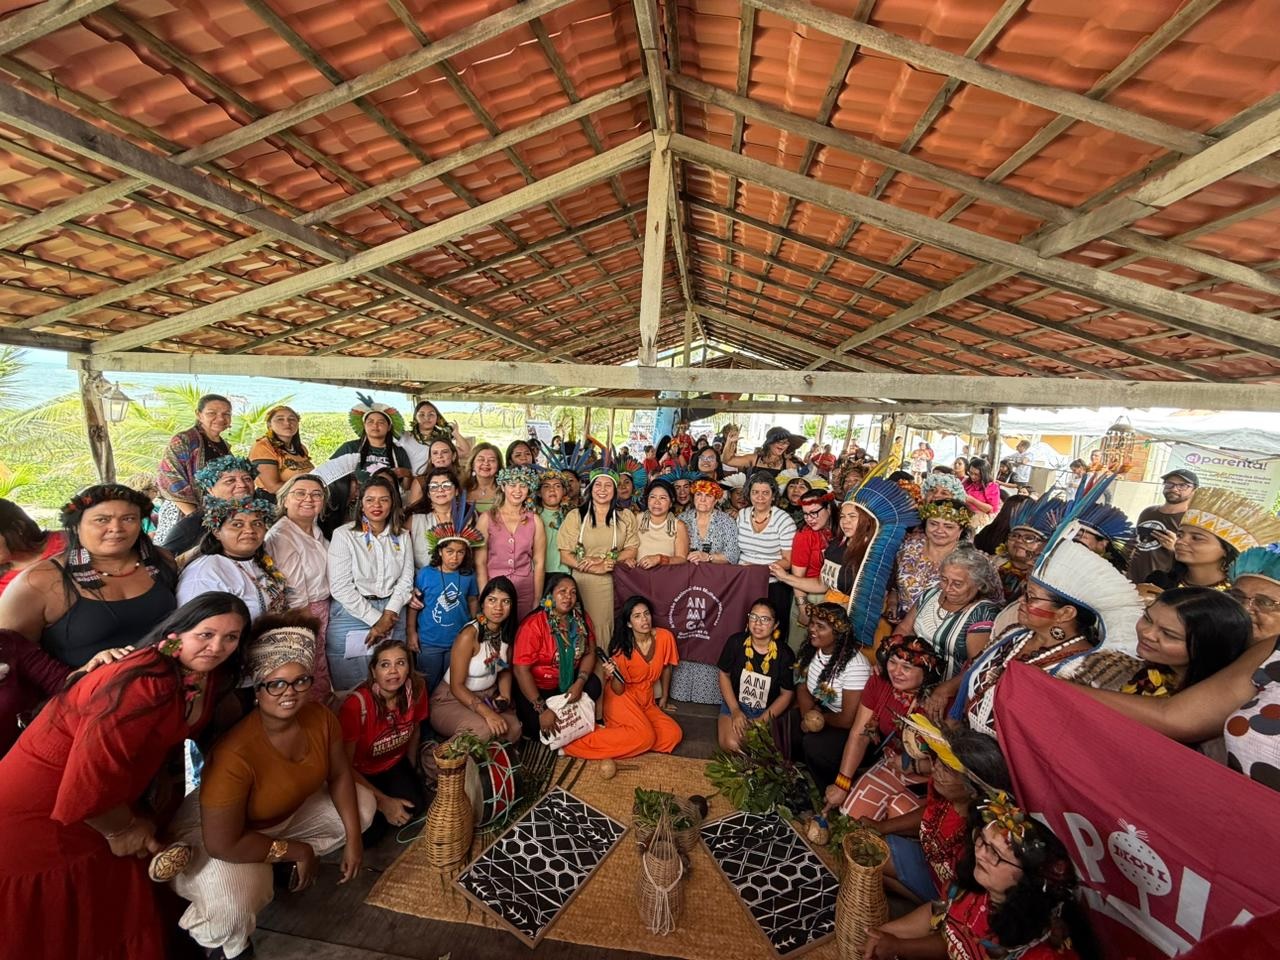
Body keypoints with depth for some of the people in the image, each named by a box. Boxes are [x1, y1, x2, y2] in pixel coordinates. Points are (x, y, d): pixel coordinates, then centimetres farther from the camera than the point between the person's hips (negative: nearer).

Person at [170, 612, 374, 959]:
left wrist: (353, 840, -10)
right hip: (220, 832, -6)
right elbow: (223, 843, -32)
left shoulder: (320, 717, -22)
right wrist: (297, 851, -21)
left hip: (289, 810, 6)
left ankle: (284, 864, 17)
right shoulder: (235, 754, -40)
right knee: (233, 909, -32)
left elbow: (340, 776, -8)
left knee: (363, 806, 1)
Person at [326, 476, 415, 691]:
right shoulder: (344, 534, -6)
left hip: (392, 615, 3)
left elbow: (406, 579, 3)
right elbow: (340, 587, -11)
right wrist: (375, 619, -11)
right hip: (352, 615, -3)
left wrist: (388, 616, -10)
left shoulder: (402, 536, 6)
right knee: (350, 688, 5)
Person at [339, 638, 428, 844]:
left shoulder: (416, 689, -20)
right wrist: (383, 801, -22)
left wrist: (411, 772, 11)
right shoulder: (357, 704, -32)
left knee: (414, 806, -20)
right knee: (369, 833, -19)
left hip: (394, 765, 3)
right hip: (360, 772, -3)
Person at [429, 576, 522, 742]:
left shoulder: (507, 633, -5)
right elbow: (456, 686, -21)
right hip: (452, 699, -5)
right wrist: (487, 713, -29)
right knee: (482, 730, -32)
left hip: (489, 697, 6)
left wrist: (505, 696, -7)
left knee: (514, 730, -20)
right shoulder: (469, 635, -24)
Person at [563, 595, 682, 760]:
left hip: (646, 701, 5)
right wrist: (613, 676, -35)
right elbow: (619, 691, -14)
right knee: (645, 737, -28)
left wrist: (664, 697, 16)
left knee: (674, 735, -15)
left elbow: (666, 668, 7)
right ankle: (576, 744, -20)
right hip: (622, 698, -5)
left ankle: (612, 729, -6)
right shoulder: (622, 649, -19)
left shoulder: (664, 637, -12)